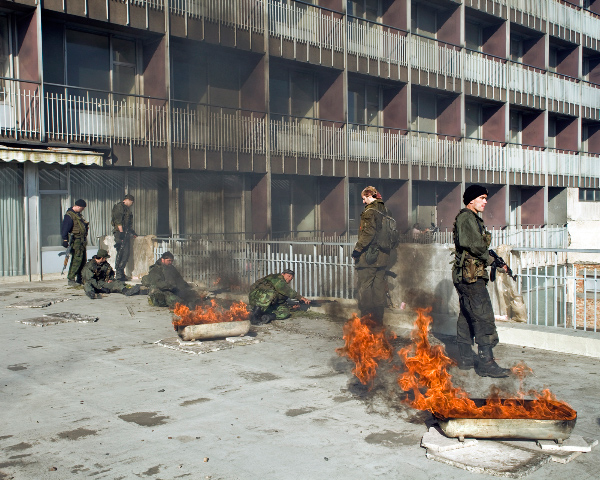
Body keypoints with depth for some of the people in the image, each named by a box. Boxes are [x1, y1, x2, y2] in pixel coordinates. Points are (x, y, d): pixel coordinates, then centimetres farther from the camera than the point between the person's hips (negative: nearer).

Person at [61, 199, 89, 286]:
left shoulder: (78, 214, 15)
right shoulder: (69, 216, -14)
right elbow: (64, 229, -17)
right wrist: (65, 240, -19)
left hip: (82, 241, 10)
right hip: (75, 241, -10)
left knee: (83, 259, 11)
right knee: (77, 259, -13)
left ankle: (80, 279, 18)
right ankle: (70, 279, -9)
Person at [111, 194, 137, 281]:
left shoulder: (126, 208, 24)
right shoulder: (120, 206, -7)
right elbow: (118, 221, -17)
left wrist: (132, 232, 30)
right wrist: (121, 232, -22)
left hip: (126, 233, 10)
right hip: (120, 232, -10)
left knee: (126, 253, 8)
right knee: (121, 253, -11)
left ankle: (121, 273, 12)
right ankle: (119, 274, -9)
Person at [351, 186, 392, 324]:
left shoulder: (370, 211, -13)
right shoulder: (385, 211, 12)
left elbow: (368, 232, -21)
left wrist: (358, 248, -17)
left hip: (369, 256, -8)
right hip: (382, 256, 8)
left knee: (365, 286, -2)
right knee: (379, 285, 12)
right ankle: (378, 319, 17)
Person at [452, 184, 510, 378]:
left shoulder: (473, 219, 21)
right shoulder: (466, 217, -11)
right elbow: (474, 245, -20)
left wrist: (491, 259, 8)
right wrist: (489, 260, -7)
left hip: (467, 276, 11)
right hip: (471, 275, -11)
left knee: (467, 316, 13)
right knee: (483, 317, -11)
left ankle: (465, 358, 20)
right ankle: (486, 363, -11)